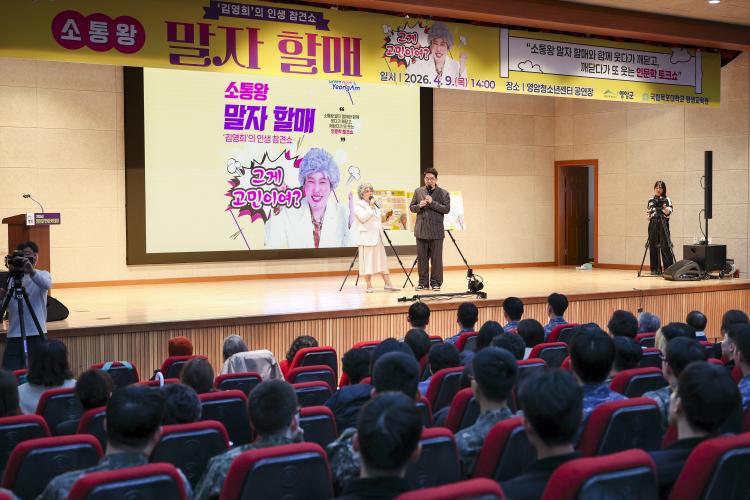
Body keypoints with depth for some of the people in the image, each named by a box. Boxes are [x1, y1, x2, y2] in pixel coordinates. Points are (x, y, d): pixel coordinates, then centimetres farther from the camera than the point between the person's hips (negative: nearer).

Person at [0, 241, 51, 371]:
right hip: (14, 333, 2)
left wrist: (32, 272, -37)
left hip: (36, 332, -2)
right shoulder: (11, 278, 11)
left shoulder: (43, 275, 4)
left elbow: (47, 285, -21)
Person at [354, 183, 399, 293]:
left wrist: (385, 215, 5)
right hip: (366, 237, -7)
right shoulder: (358, 205, -3)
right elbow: (363, 218, -18)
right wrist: (371, 207, -15)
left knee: (382, 260, 4)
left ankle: (388, 284, 3)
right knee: (367, 261, -4)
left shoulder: (374, 204, 19)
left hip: (377, 237, 7)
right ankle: (369, 286, 0)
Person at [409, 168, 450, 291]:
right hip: (421, 231, 3)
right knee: (422, 258, 7)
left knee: (436, 258, 1)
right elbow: (411, 207, 12)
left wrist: (432, 203, -16)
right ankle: (423, 282, 14)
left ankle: (436, 282, 9)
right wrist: (419, 206, -9)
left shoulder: (443, 193, 1)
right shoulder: (418, 191, 11)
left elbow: (446, 209, -9)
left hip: (436, 232, -3)